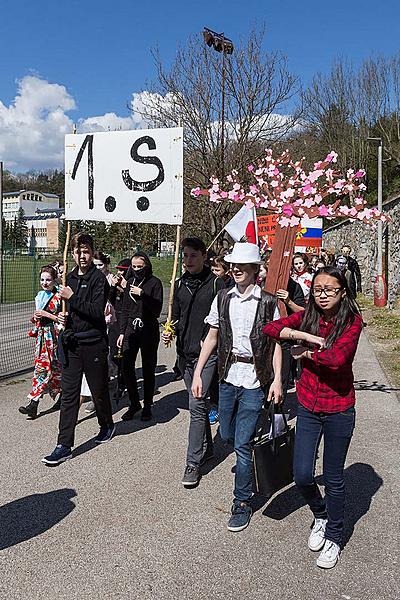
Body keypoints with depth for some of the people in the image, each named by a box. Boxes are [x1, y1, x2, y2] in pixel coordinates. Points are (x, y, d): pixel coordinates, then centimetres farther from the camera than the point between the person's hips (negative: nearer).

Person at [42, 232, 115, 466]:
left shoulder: (99, 278, -10)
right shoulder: (70, 278, 12)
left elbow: (97, 311, -20)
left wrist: (72, 298, -19)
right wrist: (62, 316, 4)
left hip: (93, 343, -6)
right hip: (71, 343, 6)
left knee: (99, 390, 11)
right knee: (69, 394, 4)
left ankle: (107, 425, 38)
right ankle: (64, 446, 9)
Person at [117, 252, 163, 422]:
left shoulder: (154, 282, -4)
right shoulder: (130, 282, 12)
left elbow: (157, 309, -12)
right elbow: (125, 309, 15)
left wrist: (142, 294, -19)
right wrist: (122, 332, 10)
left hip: (148, 330, -4)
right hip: (130, 329, 4)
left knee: (148, 369, 4)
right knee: (126, 367, 0)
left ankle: (147, 406, 17)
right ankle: (134, 403, 17)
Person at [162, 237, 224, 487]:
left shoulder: (216, 283, -6)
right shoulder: (180, 284, 11)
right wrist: (170, 331, 0)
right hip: (185, 353, 6)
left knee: (197, 405, -9)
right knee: (197, 404, 17)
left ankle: (194, 462, 1)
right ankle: (206, 448, 33)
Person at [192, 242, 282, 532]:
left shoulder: (268, 302, -6)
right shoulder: (222, 298, 4)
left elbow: (276, 343, -2)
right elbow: (212, 337, 8)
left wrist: (277, 379, -10)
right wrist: (198, 373, 5)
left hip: (255, 380, -4)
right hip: (228, 376, 5)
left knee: (242, 444, -3)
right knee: (227, 434, 17)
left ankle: (242, 503, 14)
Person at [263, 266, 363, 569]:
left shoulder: (352, 322, -13)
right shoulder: (307, 317, -1)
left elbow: (337, 358, -28)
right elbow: (270, 328, -11)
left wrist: (306, 352, -12)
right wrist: (306, 336, -21)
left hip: (338, 410, -3)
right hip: (308, 407, 3)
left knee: (333, 478, 11)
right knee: (302, 476, 6)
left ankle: (334, 537, 35)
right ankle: (320, 516, 39)